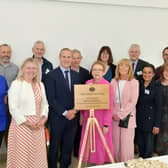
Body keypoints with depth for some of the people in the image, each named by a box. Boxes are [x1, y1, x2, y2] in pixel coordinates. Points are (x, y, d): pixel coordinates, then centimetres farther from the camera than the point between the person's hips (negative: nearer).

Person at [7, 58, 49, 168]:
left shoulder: (40, 85, 11)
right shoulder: (16, 84, -5)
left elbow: (45, 104, 14)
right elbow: (13, 108, -11)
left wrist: (44, 117, -4)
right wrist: (27, 123, -13)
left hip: (38, 126, 5)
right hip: (22, 125, -5)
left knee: (37, 154, 8)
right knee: (22, 155, 1)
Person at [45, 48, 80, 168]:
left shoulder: (76, 75, 9)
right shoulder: (52, 75, -6)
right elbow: (51, 99, -11)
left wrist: (75, 110, -6)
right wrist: (65, 112, -13)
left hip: (72, 117, 4)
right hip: (57, 118, -4)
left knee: (68, 147, 12)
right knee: (54, 147, 8)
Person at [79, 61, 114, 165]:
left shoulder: (107, 85, -12)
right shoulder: (88, 83, 5)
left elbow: (109, 106, -14)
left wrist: (106, 124, -17)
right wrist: (82, 115, 8)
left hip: (101, 118, -5)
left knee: (100, 143, 6)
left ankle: (101, 162, 25)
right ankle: (90, 161, 31)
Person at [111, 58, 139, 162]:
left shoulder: (134, 82, -4)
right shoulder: (114, 81, 7)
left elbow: (133, 102, -8)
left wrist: (121, 114, -10)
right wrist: (114, 114, -4)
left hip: (128, 116, -3)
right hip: (115, 117, 3)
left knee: (127, 143, -1)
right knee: (116, 143, 7)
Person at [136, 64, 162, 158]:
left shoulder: (157, 86, -7)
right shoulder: (139, 84, 5)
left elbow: (158, 106, -8)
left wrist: (157, 125, -11)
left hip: (149, 120, -4)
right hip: (138, 119, 4)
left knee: (148, 146, 3)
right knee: (140, 144, 14)